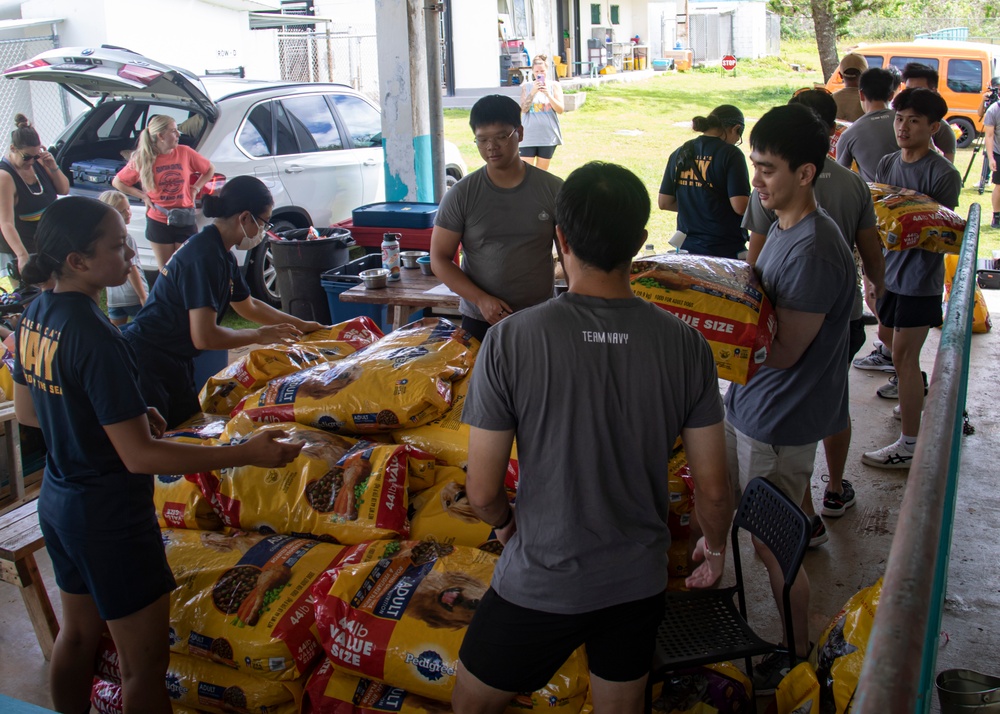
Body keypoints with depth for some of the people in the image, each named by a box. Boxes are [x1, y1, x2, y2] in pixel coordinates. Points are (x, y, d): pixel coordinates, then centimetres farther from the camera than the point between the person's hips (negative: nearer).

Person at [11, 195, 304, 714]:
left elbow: (25, 410, 14)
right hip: (110, 518, -9)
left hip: (58, 503, 9)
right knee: (144, 663, 5)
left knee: (77, 634, 26)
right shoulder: (94, 337, -27)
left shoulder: (35, 316, 0)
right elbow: (139, 455, -27)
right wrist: (247, 453, -27)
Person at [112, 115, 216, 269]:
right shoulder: (142, 159, -5)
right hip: (158, 222, 0)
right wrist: (143, 196, -2)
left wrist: (195, 188, 2)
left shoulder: (185, 152, -3)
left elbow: (210, 169, 13)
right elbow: (117, 182, 6)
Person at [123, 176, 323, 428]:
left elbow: (248, 305, 26)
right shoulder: (205, 255, -23)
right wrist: (259, 336, -12)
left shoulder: (222, 254, 9)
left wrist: (302, 326, 25)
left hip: (174, 364, 10)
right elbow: (204, 337, -27)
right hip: (149, 366, -10)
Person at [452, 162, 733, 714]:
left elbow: (482, 492, -14)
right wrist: (716, 545, 16)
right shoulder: (684, 345, -13)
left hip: (540, 583, -3)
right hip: (639, 582, 3)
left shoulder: (510, 340, -20)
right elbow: (713, 489, -5)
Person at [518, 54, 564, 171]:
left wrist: (548, 94, -16)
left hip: (548, 135, 1)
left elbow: (560, 110, -3)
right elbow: (523, 109, -6)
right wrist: (533, 92, -17)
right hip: (529, 136, -1)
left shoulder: (554, 85, 3)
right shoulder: (526, 86, 3)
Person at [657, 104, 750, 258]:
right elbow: (740, 206, -17)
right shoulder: (730, 154, -10)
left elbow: (664, 203, 10)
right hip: (725, 250, -5)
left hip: (687, 248, 6)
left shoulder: (680, 153, 6)